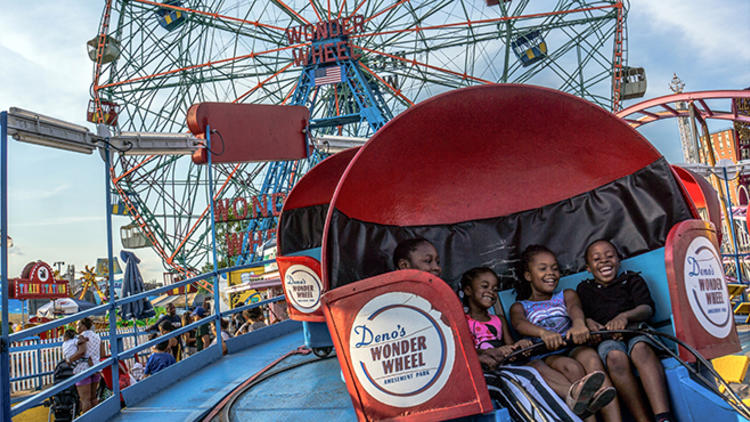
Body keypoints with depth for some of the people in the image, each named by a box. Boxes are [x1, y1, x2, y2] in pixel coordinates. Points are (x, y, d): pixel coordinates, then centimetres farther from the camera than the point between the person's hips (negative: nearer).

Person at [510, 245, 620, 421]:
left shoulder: (566, 295, 27)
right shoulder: (520, 307, 20)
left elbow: (575, 308, -1)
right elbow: (519, 323, -7)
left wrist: (578, 323, -30)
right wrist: (544, 333, -34)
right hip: (545, 355, -1)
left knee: (591, 357, -35)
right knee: (572, 367, -35)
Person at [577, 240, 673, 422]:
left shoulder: (632, 280, 25)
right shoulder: (585, 289, 28)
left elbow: (647, 308, 7)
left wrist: (625, 316, -16)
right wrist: (589, 323, -14)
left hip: (636, 331, 0)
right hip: (606, 339, 0)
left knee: (641, 349, -38)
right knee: (615, 357, -38)